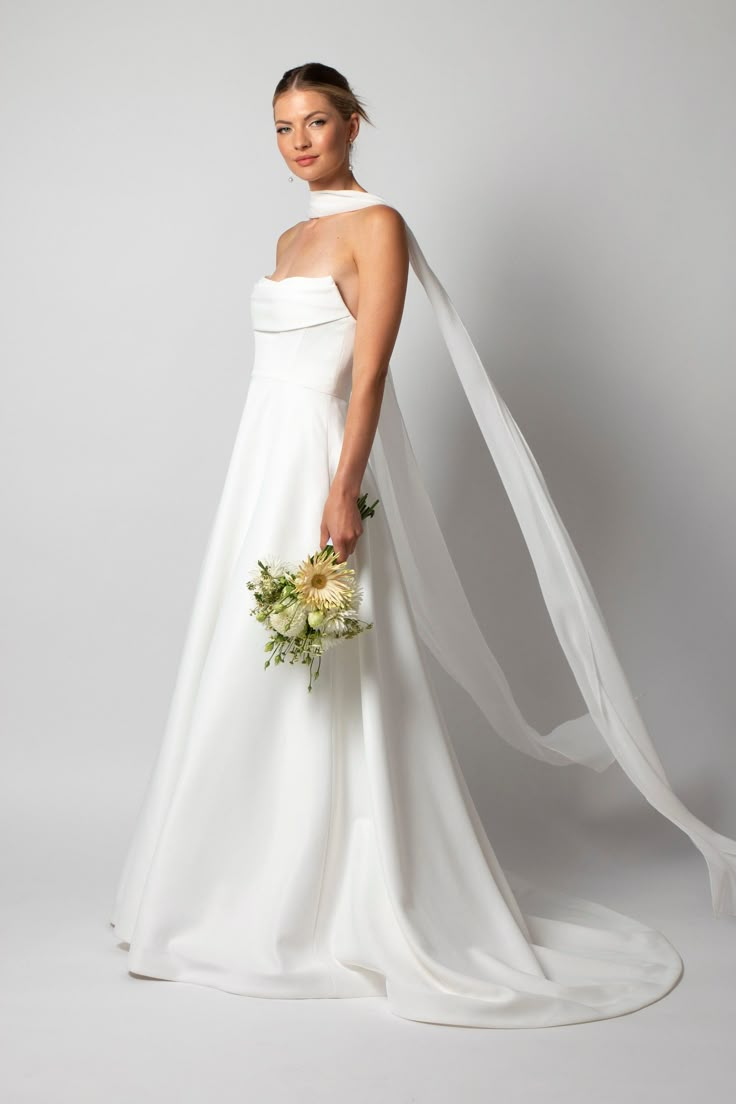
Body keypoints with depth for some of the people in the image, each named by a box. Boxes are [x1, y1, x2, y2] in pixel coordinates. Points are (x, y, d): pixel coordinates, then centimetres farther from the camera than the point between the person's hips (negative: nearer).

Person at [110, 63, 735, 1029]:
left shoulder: (376, 226, -7)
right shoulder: (290, 238, 18)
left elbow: (369, 371, -16)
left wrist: (343, 493, -23)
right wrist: (279, 479, 16)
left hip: (321, 465, -8)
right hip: (263, 465, 8)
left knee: (331, 692, -4)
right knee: (251, 686, 12)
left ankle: (358, 911, 10)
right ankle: (268, 891, 26)